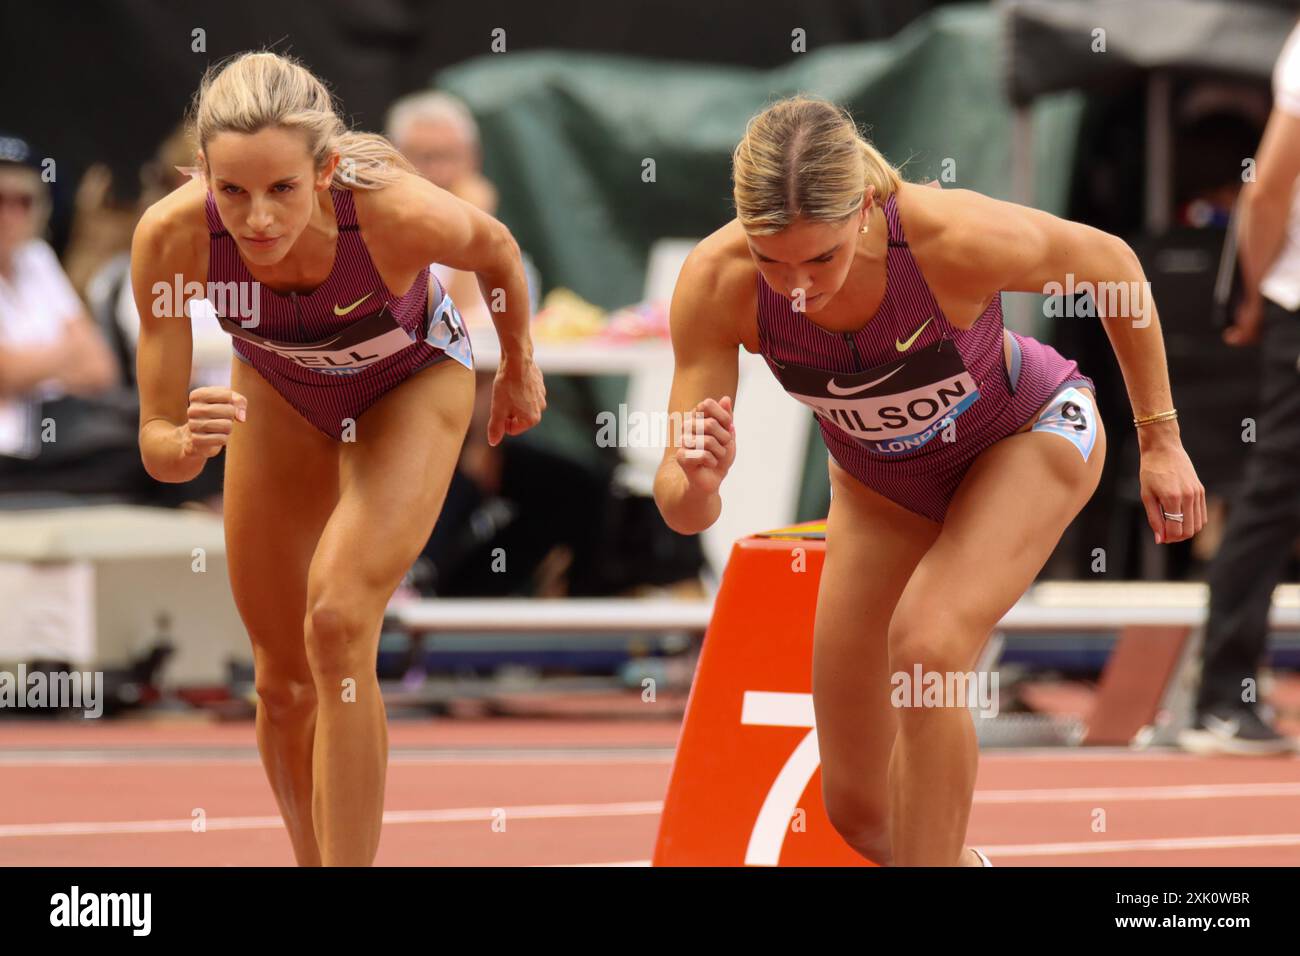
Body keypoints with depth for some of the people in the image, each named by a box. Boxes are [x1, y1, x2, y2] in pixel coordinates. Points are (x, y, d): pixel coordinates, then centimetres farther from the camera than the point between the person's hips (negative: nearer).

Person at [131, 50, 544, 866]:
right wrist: (188, 443, -53)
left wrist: (520, 365, 3)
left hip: (413, 381, -3)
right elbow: (157, 447, -29)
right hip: (281, 390, 3)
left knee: (338, 623, -24)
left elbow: (497, 251, -14)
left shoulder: (399, 213, -40)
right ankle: (316, 861, 35)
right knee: (283, 680, 10)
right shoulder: (172, 237, -36)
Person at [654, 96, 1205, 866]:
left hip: (1029, 438, -3)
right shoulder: (717, 283, -33)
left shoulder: (958, 239, -39)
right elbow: (685, 512, -29)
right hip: (881, 482, 3)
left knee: (927, 644, -33)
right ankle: (953, 858, 39)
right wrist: (697, 480, -54)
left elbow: (1111, 262, -17)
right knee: (859, 809, 6)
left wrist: (1162, 440, -10)